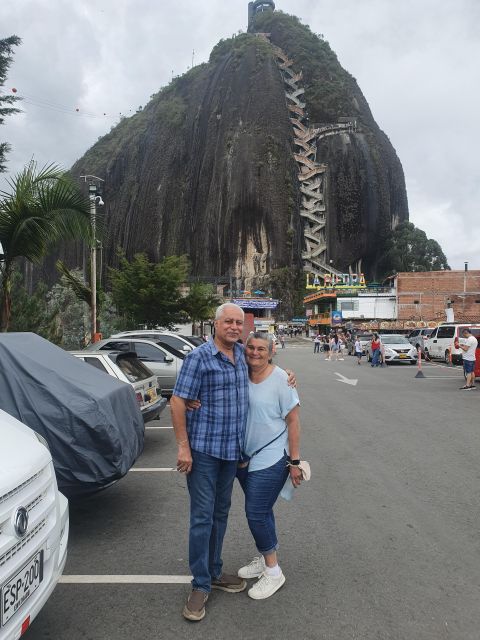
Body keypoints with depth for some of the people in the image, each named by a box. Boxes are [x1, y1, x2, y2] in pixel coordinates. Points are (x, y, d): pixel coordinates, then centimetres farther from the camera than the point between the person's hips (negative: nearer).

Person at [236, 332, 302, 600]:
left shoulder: (281, 379, -13)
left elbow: (293, 421, -11)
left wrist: (295, 461, -12)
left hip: (271, 458, -5)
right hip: (244, 457, 5)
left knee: (256, 514, -4)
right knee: (261, 511, 18)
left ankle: (273, 572, 14)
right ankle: (266, 558, 37)